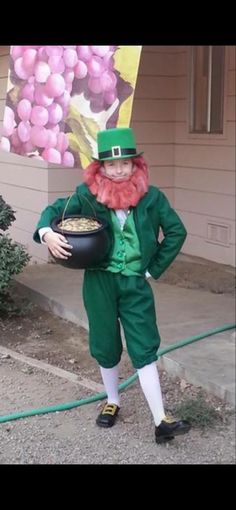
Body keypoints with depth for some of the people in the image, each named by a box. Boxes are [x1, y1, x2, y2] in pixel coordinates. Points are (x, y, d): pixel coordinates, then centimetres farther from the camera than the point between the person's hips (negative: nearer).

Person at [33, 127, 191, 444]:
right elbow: (55, 210, 2)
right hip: (99, 281, 1)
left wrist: (155, 269, 1)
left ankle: (161, 422, -2)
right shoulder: (88, 194, -6)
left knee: (144, 349, -3)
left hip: (135, 283, -1)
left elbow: (177, 232, 2)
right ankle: (112, 402, 36)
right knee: (105, 346, 14)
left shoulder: (151, 197, -7)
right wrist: (47, 233, -21)